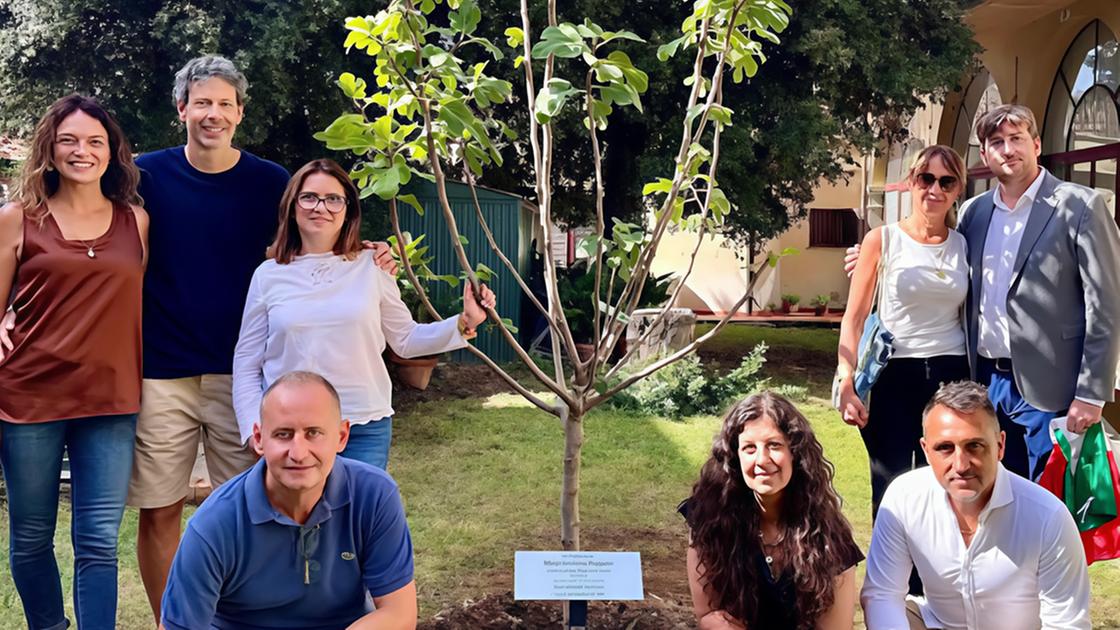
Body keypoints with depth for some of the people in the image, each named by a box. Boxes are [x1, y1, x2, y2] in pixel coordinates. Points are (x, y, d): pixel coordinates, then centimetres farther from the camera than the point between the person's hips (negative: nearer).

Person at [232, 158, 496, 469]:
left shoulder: (371, 267, 1)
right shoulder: (269, 275, 2)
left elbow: (406, 340, 8)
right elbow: (246, 362, 6)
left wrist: (464, 323, -5)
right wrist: (255, 429, -3)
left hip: (365, 430, 0)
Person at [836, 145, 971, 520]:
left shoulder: (964, 245, 7)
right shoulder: (882, 240, -1)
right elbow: (853, 319, -1)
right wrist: (846, 385, -9)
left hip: (952, 376, 3)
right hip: (894, 376, -2)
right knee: (891, 490, 3)